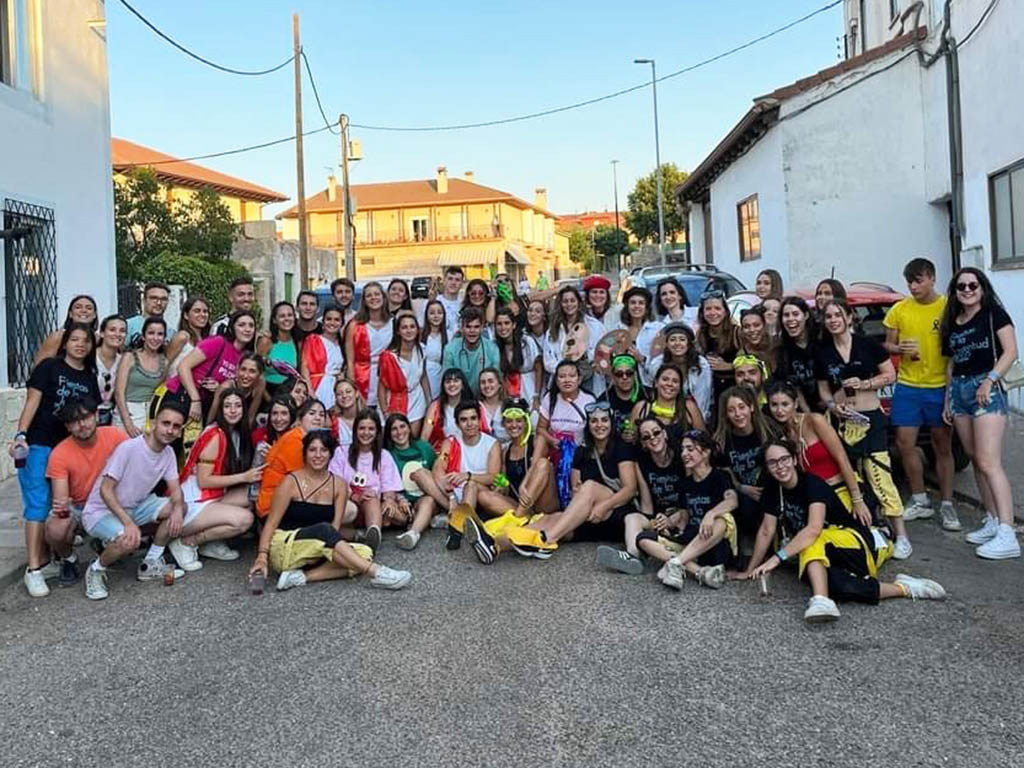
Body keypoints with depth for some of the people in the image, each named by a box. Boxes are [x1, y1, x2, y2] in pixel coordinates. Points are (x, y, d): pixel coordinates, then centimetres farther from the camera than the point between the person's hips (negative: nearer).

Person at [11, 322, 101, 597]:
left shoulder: (90, 377, 12)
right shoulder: (49, 367, -2)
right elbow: (32, 402, -6)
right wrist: (21, 435, -17)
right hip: (39, 445, -5)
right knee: (38, 505, -9)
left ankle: (46, 560, 17)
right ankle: (34, 569, -9)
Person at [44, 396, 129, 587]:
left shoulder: (116, 436, -15)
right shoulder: (60, 455, -18)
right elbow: (60, 499, -19)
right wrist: (61, 508, -44)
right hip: (76, 506, -1)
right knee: (54, 532, -33)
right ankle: (68, 559, 6)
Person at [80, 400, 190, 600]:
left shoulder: (168, 453, -3)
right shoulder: (129, 448, -25)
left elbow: (175, 489, -2)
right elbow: (105, 490, -24)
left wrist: (178, 508, -26)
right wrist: (128, 523, -33)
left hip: (134, 507, 7)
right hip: (101, 512, -7)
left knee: (178, 508, -10)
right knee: (128, 541, -34)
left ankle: (150, 565, 4)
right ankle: (96, 571, -2)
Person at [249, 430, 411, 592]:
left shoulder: (339, 485, 3)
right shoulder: (292, 481, -7)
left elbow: (335, 526, -3)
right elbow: (271, 523, -8)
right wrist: (262, 557, -19)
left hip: (316, 554, 5)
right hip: (284, 548, -5)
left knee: (364, 553, -19)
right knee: (324, 531, -34)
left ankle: (302, 576, -27)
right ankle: (376, 573, -36)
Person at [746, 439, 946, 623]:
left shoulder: (812, 483, -18)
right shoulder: (773, 488, 1)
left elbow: (814, 529, -34)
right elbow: (766, 531, 5)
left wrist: (778, 557, -41)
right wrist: (751, 570, 3)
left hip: (853, 541, -5)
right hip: (823, 558, 5)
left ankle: (821, 599, -52)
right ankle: (902, 588, -25)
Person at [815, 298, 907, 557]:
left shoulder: (867, 345, -1)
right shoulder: (822, 352, 8)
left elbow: (890, 375, 3)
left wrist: (865, 383, -13)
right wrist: (832, 405, -6)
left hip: (870, 418, -3)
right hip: (841, 421, 4)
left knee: (879, 477, -11)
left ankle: (901, 537, -5)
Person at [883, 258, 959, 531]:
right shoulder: (899, 310, 4)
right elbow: (887, 345, 11)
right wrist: (900, 349, -13)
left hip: (941, 387, -2)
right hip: (907, 386, 3)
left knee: (943, 446, 5)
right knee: (905, 443, 3)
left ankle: (946, 504, 15)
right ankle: (920, 501, 18)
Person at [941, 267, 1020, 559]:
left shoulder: (993, 313, 0)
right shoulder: (951, 324, 16)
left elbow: (1010, 351, -8)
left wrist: (990, 380, -18)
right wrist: (947, 400, 18)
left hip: (986, 389, -7)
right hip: (959, 390, 7)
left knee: (989, 463, -15)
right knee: (975, 460, 8)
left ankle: (1007, 535, -17)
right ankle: (992, 522, 16)